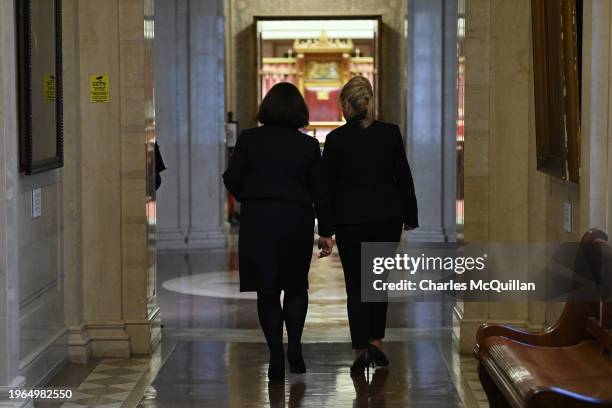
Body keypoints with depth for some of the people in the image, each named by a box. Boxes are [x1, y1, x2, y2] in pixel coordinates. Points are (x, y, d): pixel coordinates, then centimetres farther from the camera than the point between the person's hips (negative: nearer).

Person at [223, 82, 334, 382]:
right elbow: (319, 190, -1)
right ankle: (294, 349, 3)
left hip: (257, 220, 0)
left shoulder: (249, 139, -3)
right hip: (296, 220, 0)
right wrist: (326, 231, 7)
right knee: (296, 285, 16)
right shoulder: (308, 145, -2)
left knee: (267, 290, 7)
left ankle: (276, 358, 2)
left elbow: (232, 180, -3)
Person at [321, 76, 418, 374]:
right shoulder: (391, 133, -2)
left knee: (356, 285, 5)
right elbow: (404, 177, 1)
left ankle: (361, 349, -1)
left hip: (350, 219, -2)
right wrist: (410, 216, 11)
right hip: (387, 216, 2)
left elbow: (327, 182, -5)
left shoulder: (336, 138, -9)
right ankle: (376, 341, 12)